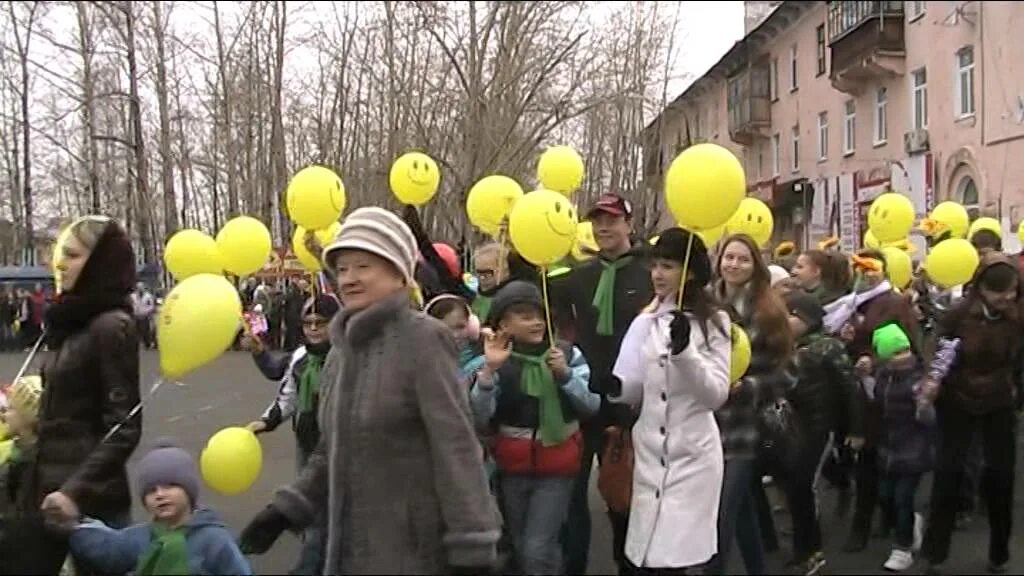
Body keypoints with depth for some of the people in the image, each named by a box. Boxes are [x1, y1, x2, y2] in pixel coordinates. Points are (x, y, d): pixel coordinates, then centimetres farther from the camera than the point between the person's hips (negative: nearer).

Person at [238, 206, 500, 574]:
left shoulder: (422, 339, -13)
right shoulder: (342, 348, 8)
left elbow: (456, 446, -19)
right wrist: (287, 510, 10)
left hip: (412, 547, -7)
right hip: (351, 542, 7)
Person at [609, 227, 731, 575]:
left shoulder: (713, 323, -1)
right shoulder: (645, 322, 10)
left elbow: (717, 396, -9)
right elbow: (636, 390, 12)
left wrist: (684, 351, -22)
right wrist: (615, 386, -9)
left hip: (692, 455, -4)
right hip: (649, 454, 4)